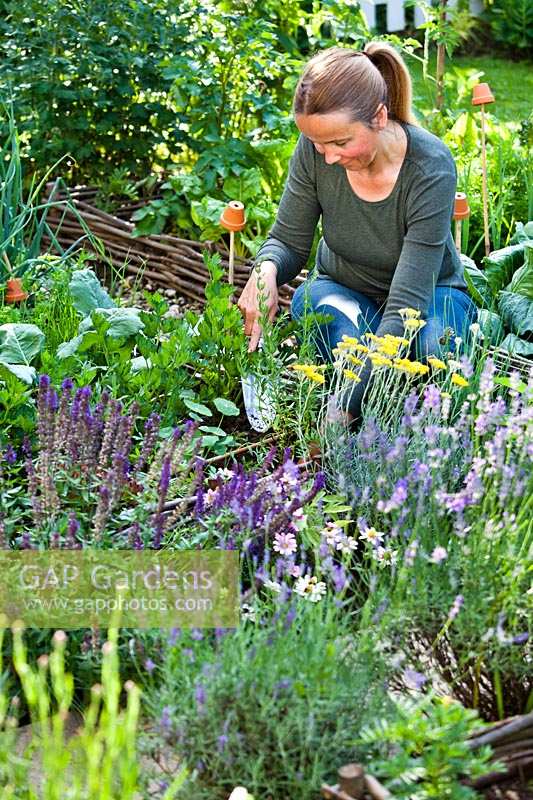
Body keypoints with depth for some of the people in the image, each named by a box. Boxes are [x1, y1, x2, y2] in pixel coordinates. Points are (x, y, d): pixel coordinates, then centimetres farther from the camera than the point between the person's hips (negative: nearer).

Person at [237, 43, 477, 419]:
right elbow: (289, 243, -7)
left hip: (428, 295, -2)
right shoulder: (315, 150, -21)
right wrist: (266, 269, -35)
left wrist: (345, 408, -45)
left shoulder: (431, 168, -31)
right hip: (344, 292, 3)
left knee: (430, 341, -37)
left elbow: (407, 302, -36)